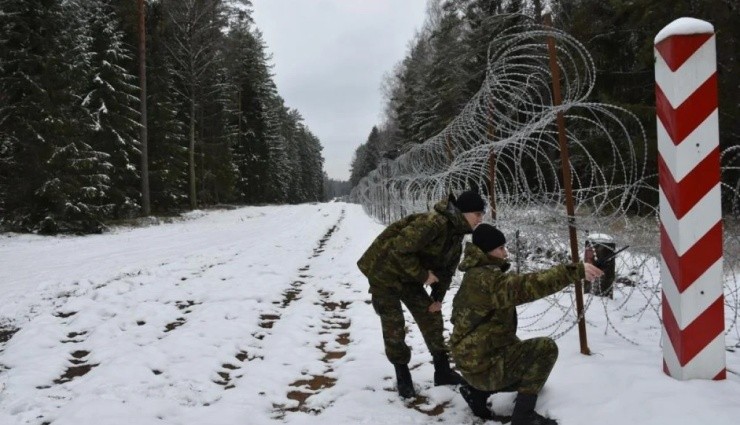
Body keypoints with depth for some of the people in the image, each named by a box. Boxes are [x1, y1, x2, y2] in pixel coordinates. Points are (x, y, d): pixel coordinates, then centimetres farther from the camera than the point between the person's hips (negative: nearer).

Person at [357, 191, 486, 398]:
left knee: (431, 317, 7)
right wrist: (423, 275, -26)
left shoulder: (456, 233, -3)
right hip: (384, 271, -8)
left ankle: (443, 371, 18)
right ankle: (402, 376, 15)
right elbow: (400, 250, -35)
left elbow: (448, 268, 8)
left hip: (408, 276, 8)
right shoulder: (433, 223, -33)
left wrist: (438, 297, 2)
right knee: (394, 325, -3)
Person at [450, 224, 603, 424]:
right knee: (546, 348, -15)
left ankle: (477, 391, 17)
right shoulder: (486, 278, -24)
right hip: (485, 364, -10)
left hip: (475, 359, 10)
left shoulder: (475, 275, 10)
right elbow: (527, 286, -38)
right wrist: (575, 271, -42)